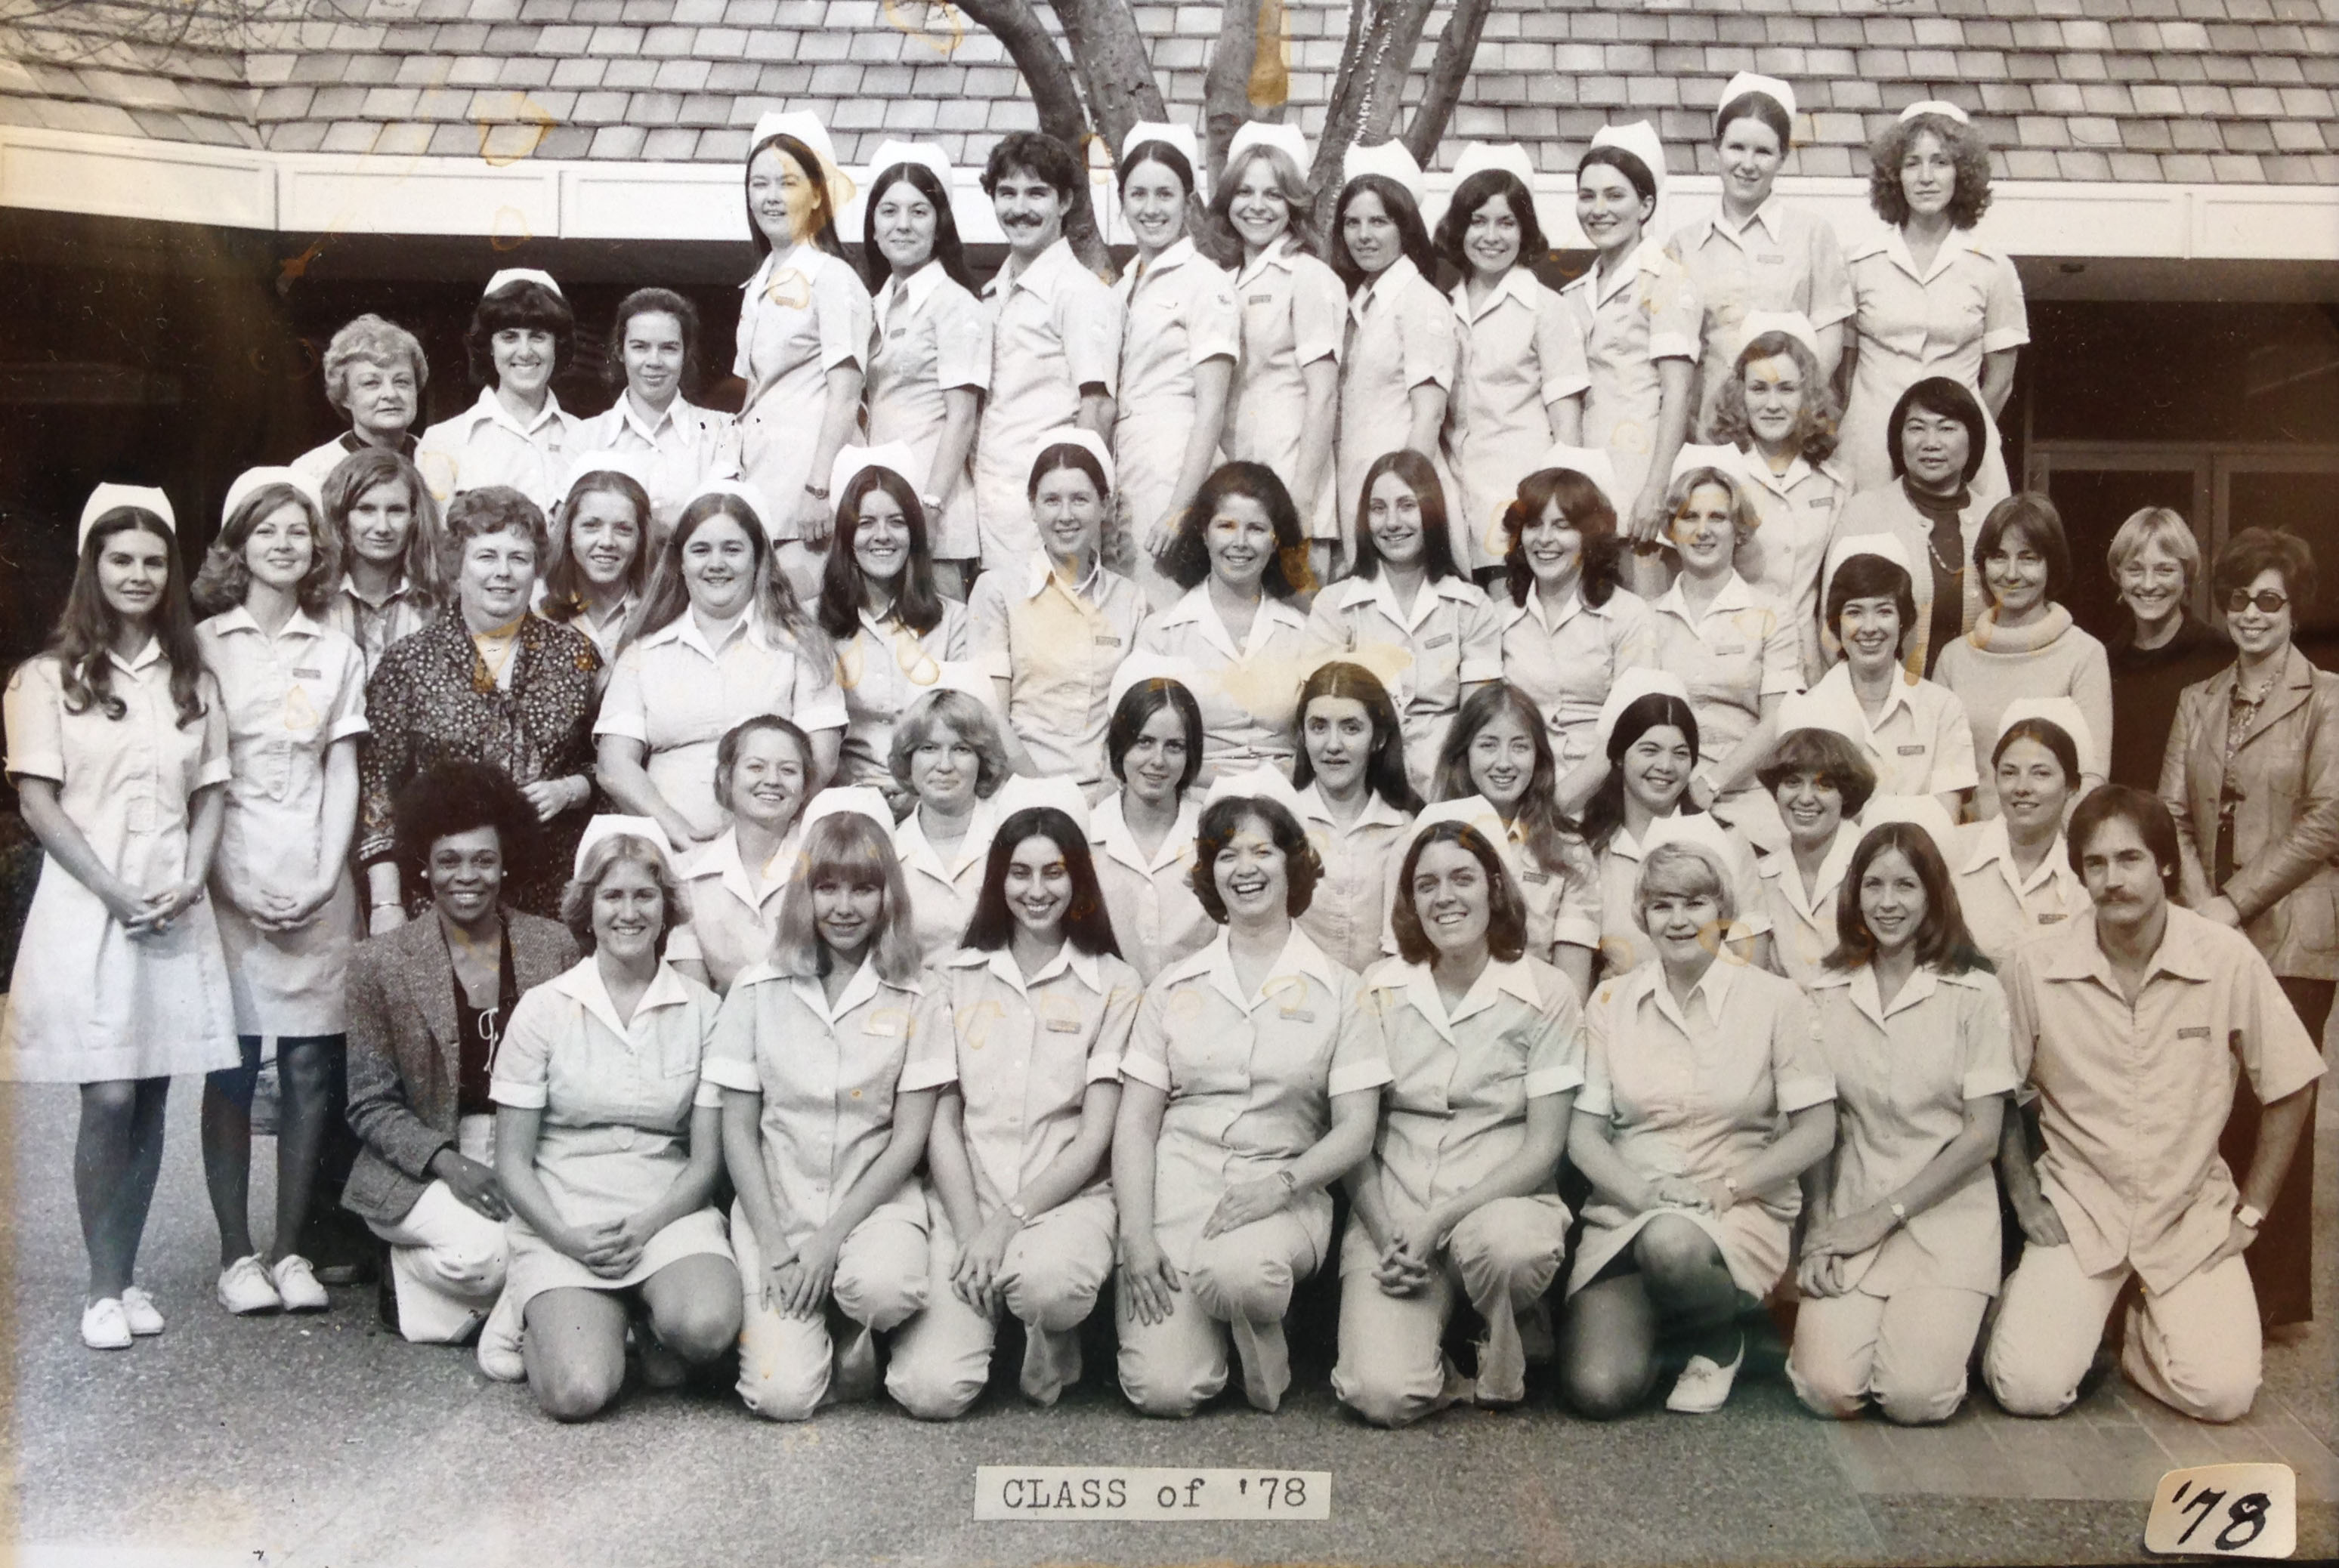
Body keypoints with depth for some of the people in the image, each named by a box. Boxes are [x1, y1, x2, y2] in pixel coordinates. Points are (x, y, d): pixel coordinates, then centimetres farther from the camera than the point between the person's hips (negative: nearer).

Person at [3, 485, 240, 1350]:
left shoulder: (193, 680, 11)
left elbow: (210, 794, 11)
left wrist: (190, 882, -6)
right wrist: (114, 891, -12)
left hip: (176, 913, 3)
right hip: (85, 909, -3)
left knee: (151, 1099, 5)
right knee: (108, 1099, -7)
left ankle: (127, 1276, 16)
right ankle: (104, 1288, 6)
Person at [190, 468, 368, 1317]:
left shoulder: (336, 653, 12)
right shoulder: (205, 645, 4)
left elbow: (342, 775, 9)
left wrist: (326, 874, -3)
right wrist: (233, 883, -8)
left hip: (317, 879, 2)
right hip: (230, 878, -2)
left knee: (309, 1065, 1)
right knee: (232, 1067, -1)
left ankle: (291, 1250, 10)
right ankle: (236, 1255, 7)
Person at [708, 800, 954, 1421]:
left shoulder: (916, 999, 1)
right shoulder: (758, 991, 3)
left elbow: (909, 1137, -2)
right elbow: (738, 1130, 3)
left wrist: (830, 1238, -11)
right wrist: (772, 1244, -8)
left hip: (875, 1200, 0)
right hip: (776, 1202, 0)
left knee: (882, 1289, -35)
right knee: (783, 1394, -18)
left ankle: (852, 1339, 1)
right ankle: (798, 1320, 16)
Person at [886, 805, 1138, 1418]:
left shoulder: (1115, 986, 5)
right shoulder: (957, 978, 11)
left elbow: (1095, 1136, 0)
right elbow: (942, 1120, 5)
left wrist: (1009, 1222, -11)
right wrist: (970, 1229, -9)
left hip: (1066, 1197, -1)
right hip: (964, 1197, 1)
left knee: (1048, 1283, -38)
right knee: (931, 1390, -20)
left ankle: (1052, 1343, -1)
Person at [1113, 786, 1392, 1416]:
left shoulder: (1338, 990, 7)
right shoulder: (1174, 986, 11)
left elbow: (1355, 1131, 2)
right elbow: (1136, 1123, 6)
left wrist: (1280, 1185, -16)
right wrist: (1136, 1234, -8)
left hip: (1283, 1197, -1)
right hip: (1178, 1191, 1)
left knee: (1235, 1272, -37)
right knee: (1162, 1390, -19)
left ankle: (1261, 1333, -1)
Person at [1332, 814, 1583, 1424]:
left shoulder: (1545, 994, 0)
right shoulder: (1380, 992, 7)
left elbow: (1543, 1146, -4)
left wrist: (1438, 1222, -15)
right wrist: (1387, 1236, -10)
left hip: (1502, 1200, -1)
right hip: (1390, 1215, 1)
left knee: (1503, 1243, -39)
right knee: (1383, 1395, -24)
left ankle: (1504, 1371, -5)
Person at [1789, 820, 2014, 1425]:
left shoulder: (1975, 994, -3)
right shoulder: (1828, 995, 4)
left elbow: (1982, 1135, -4)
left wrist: (1883, 1215, -8)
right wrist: (1819, 1231, -7)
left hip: (1946, 1220, -1)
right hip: (1848, 1219, 2)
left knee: (1915, 1397, -18)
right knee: (1828, 1391, -17)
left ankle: (1947, 1325, 14)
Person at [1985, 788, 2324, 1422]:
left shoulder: (2229, 960, -11)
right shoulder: (2036, 969, -11)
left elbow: (2292, 1090, 0)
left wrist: (2250, 1214, 0)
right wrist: (2025, 1200, -3)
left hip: (2192, 1215, 1)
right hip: (2077, 1212, -1)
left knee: (2223, 1393, -15)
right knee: (2029, 1389, -15)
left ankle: (2146, 1327, 18)